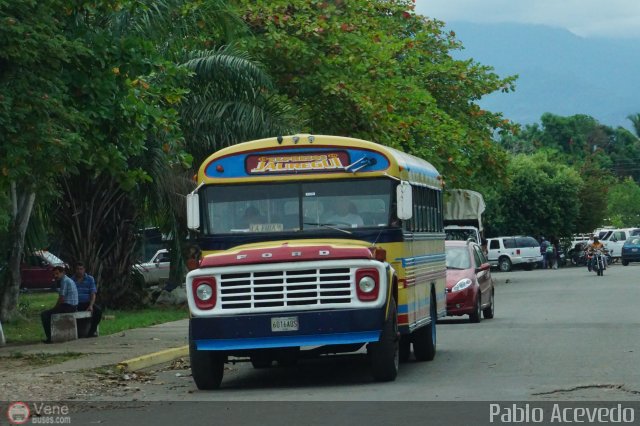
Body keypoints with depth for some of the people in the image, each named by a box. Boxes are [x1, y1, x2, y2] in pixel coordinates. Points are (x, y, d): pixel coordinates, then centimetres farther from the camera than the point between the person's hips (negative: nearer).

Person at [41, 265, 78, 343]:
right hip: (73, 307, 10)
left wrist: (55, 308, -1)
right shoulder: (69, 280, 18)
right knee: (50, 313, 29)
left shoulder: (64, 281, -14)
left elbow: (62, 299, -17)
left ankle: (50, 337, -6)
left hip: (67, 307, -10)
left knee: (44, 314, -6)